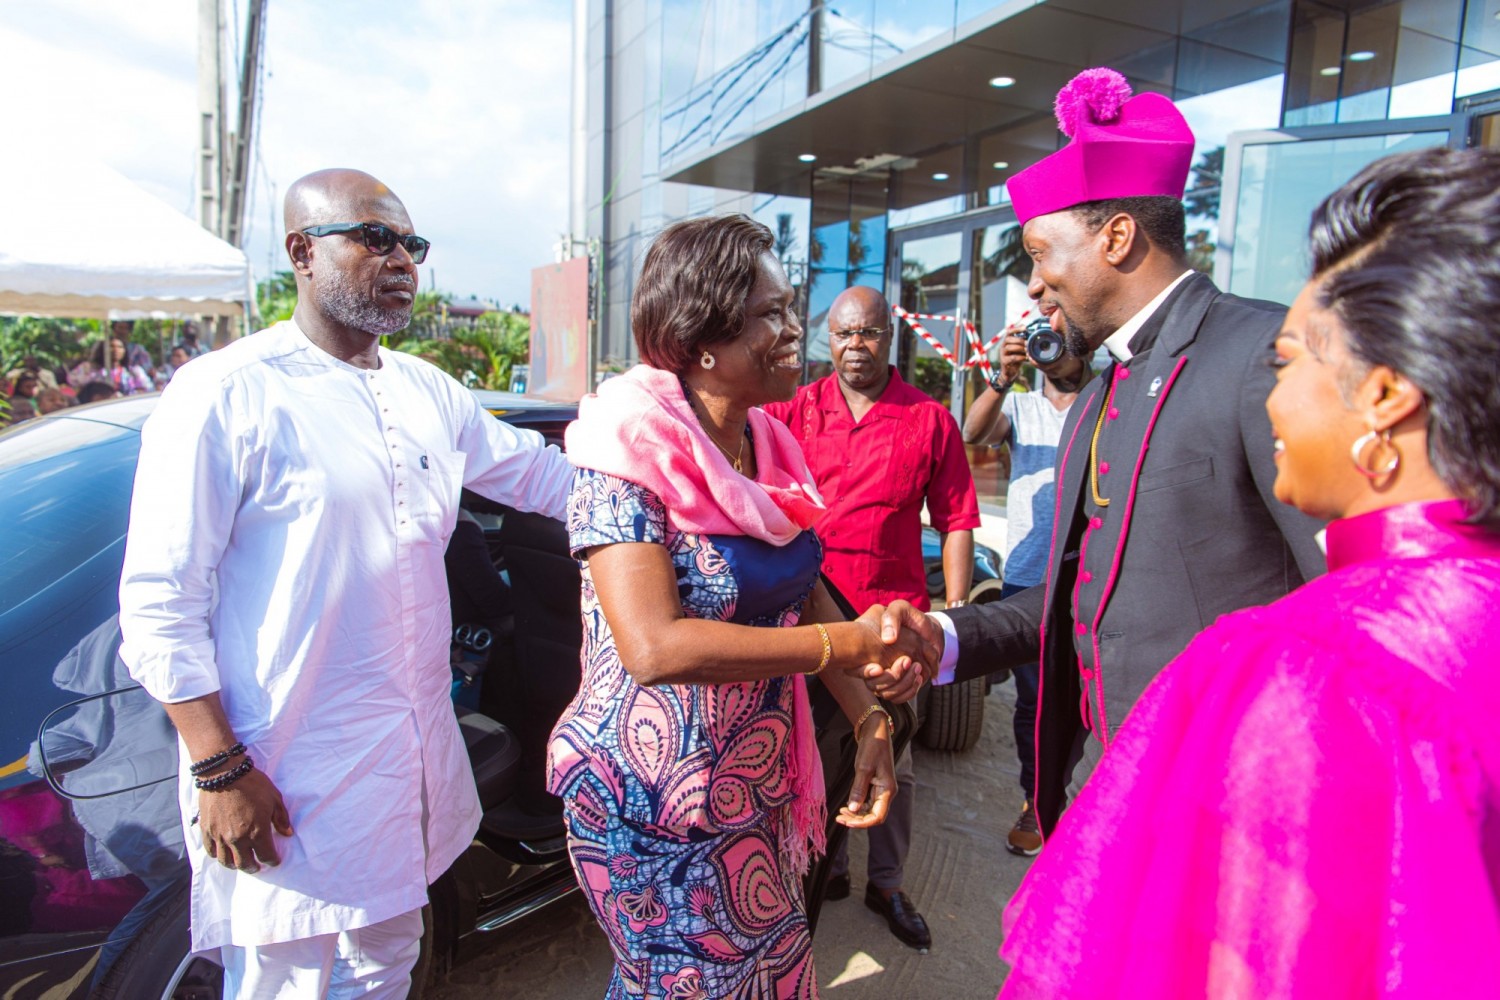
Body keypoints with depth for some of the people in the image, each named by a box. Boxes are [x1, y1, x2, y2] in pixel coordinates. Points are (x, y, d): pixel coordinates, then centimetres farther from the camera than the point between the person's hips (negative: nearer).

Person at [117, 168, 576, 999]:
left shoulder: (428, 392, 8)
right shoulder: (226, 395, -13)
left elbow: (545, 474, 16)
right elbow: (159, 608, -14)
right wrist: (220, 772, -17)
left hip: (417, 765, 7)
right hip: (285, 787, -6)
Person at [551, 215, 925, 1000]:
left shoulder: (769, 446, 1)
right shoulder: (630, 453, -21)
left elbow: (806, 596, 6)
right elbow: (655, 647, -30)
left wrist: (869, 718, -6)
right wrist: (854, 643, -26)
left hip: (757, 787, 7)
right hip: (653, 808, -7)